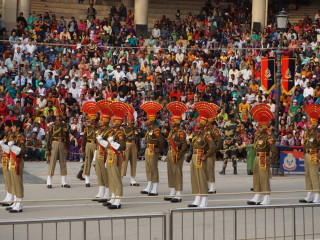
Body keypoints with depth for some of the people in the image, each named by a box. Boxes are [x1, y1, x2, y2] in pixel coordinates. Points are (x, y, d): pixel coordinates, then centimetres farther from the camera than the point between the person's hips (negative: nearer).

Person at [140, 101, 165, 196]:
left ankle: (155, 190, 2)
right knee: (148, 170, 14)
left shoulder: (155, 130, -18)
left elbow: (161, 140, -22)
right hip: (148, 151, 9)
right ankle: (149, 188, 23)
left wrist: (159, 149, -14)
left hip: (153, 152, -9)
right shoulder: (149, 129, 10)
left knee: (154, 170, -3)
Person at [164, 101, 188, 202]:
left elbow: (184, 145, -19)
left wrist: (179, 155, -23)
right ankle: (172, 193, 22)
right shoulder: (172, 131, 13)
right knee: (171, 173, 13)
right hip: (170, 154, 9)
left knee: (177, 173, -6)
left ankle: (178, 195, -3)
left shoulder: (180, 132, -14)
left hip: (177, 155, -9)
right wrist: (169, 154, 15)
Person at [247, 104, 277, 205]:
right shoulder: (257, 135, 10)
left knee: (264, 178, -6)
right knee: (256, 178, 14)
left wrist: (271, 161, -12)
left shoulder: (268, 136, -14)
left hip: (264, 160, -9)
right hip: (257, 159, 9)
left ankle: (266, 199, -2)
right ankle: (257, 197, 24)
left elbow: (274, 151, -17)